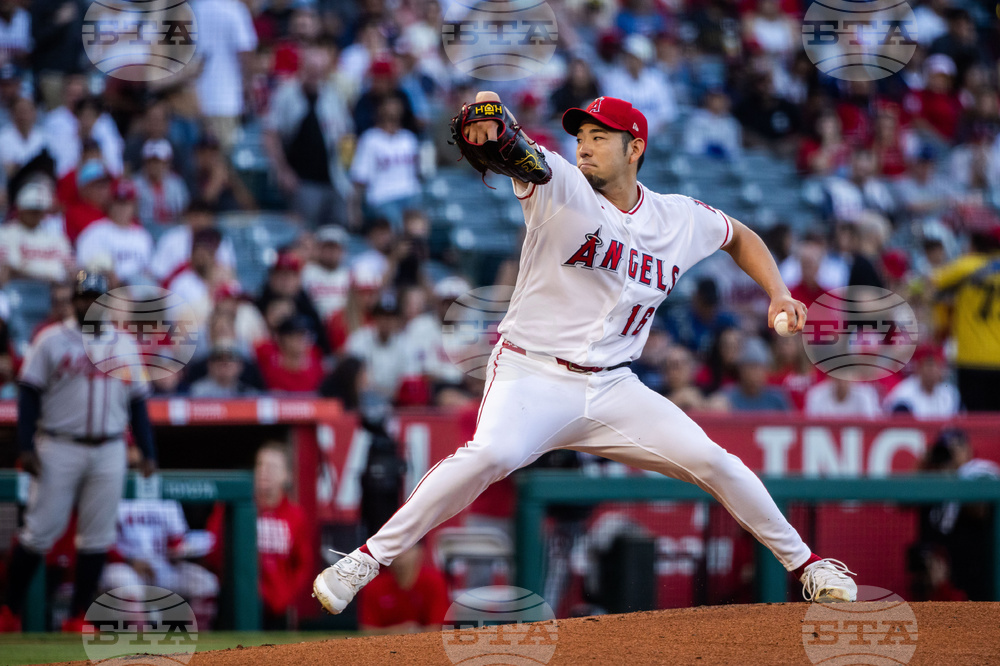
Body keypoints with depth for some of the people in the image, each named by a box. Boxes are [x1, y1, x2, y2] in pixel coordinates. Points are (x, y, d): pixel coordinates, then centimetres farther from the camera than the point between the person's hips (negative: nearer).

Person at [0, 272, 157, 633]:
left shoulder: (125, 345, 12)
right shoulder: (51, 340, 0)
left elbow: (137, 401, 15)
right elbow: (29, 394, -1)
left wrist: (148, 451, 8)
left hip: (109, 453, 4)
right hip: (59, 450, -4)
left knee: (97, 536, 2)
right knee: (40, 531, -6)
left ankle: (77, 617, 8)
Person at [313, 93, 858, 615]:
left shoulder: (681, 220, 6)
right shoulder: (560, 188, -6)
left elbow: (740, 237, 26)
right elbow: (510, 147, -23)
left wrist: (777, 293, 10)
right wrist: (488, 110, -47)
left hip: (613, 391, 4)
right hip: (532, 375, -4)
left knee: (711, 461, -6)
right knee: (492, 453, -32)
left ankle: (803, 563, 14)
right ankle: (367, 559, -28)